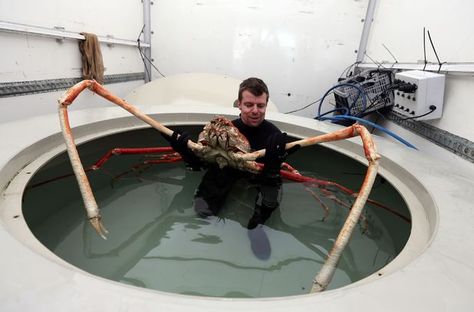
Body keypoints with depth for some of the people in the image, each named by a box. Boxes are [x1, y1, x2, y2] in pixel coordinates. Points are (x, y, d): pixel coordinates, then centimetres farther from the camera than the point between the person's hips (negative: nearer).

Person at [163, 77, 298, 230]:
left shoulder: (274, 135, -27)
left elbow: (270, 178, -29)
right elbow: (199, 164, -18)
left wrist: (274, 162, -49)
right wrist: (184, 151, -37)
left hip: (262, 173, -1)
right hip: (227, 169, 2)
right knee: (203, 209, -9)